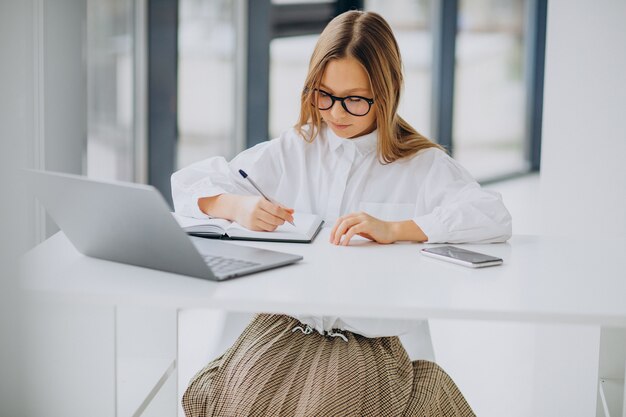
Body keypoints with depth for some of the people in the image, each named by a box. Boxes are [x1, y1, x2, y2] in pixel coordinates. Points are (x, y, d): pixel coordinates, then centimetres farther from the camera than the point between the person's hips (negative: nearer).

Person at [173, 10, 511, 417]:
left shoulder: (422, 165, 3)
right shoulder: (292, 151, 10)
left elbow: (495, 216, -14)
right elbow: (188, 183, 10)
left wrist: (394, 229, -25)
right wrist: (236, 206, -13)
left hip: (370, 341, -2)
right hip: (283, 326, 2)